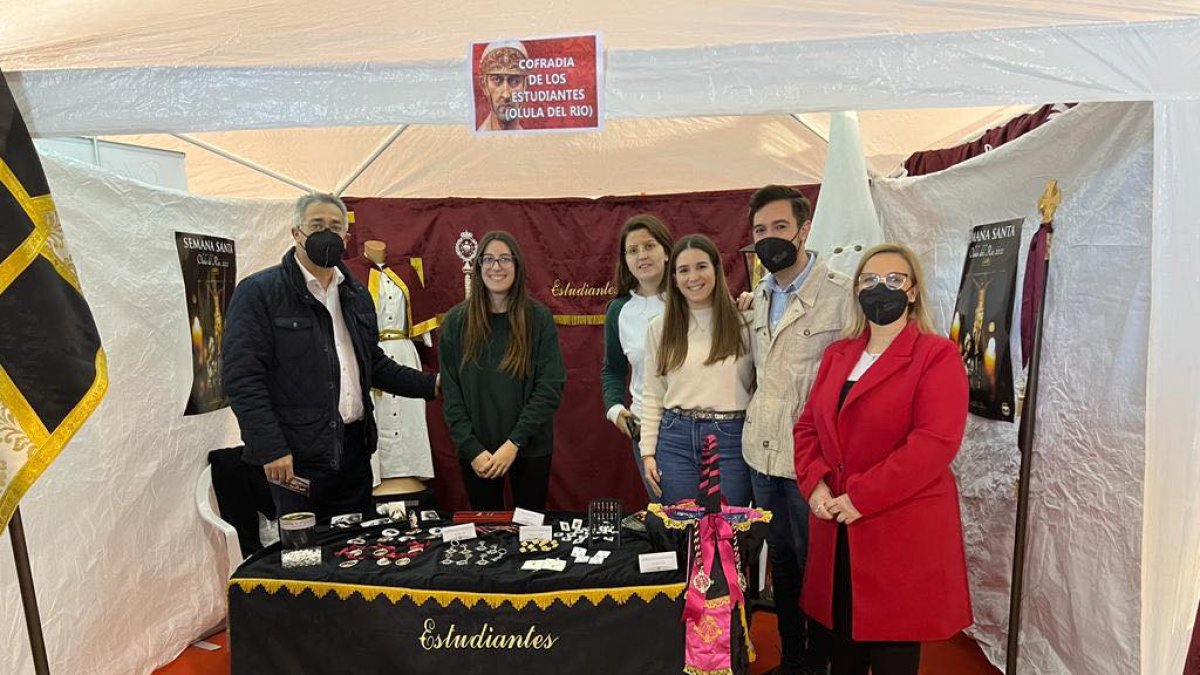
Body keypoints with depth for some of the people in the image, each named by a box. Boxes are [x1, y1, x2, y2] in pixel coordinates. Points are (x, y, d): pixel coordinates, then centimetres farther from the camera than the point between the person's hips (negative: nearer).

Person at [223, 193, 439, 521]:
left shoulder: (356, 294, 14)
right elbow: (242, 378, -12)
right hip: (294, 457, -6)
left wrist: (431, 384, 9)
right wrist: (271, 449, -17)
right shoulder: (257, 293, -7)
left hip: (354, 448, 6)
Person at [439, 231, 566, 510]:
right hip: (476, 450, 1)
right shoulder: (456, 321, -1)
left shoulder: (539, 318, -5)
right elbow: (451, 393, -1)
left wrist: (514, 443, -16)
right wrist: (472, 448, -11)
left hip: (530, 448, -1)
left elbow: (551, 386, -9)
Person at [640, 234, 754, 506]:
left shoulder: (743, 323, 0)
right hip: (676, 438, 2)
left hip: (731, 440, -1)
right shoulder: (659, 328, 7)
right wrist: (648, 452, 4)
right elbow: (652, 395, 8)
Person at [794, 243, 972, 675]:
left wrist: (861, 497, -20)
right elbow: (808, 426, 13)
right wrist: (816, 484, -5)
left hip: (903, 531, -5)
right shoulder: (838, 353, 13)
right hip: (838, 529, 6)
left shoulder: (937, 355, -6)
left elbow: (936, 442, -18)